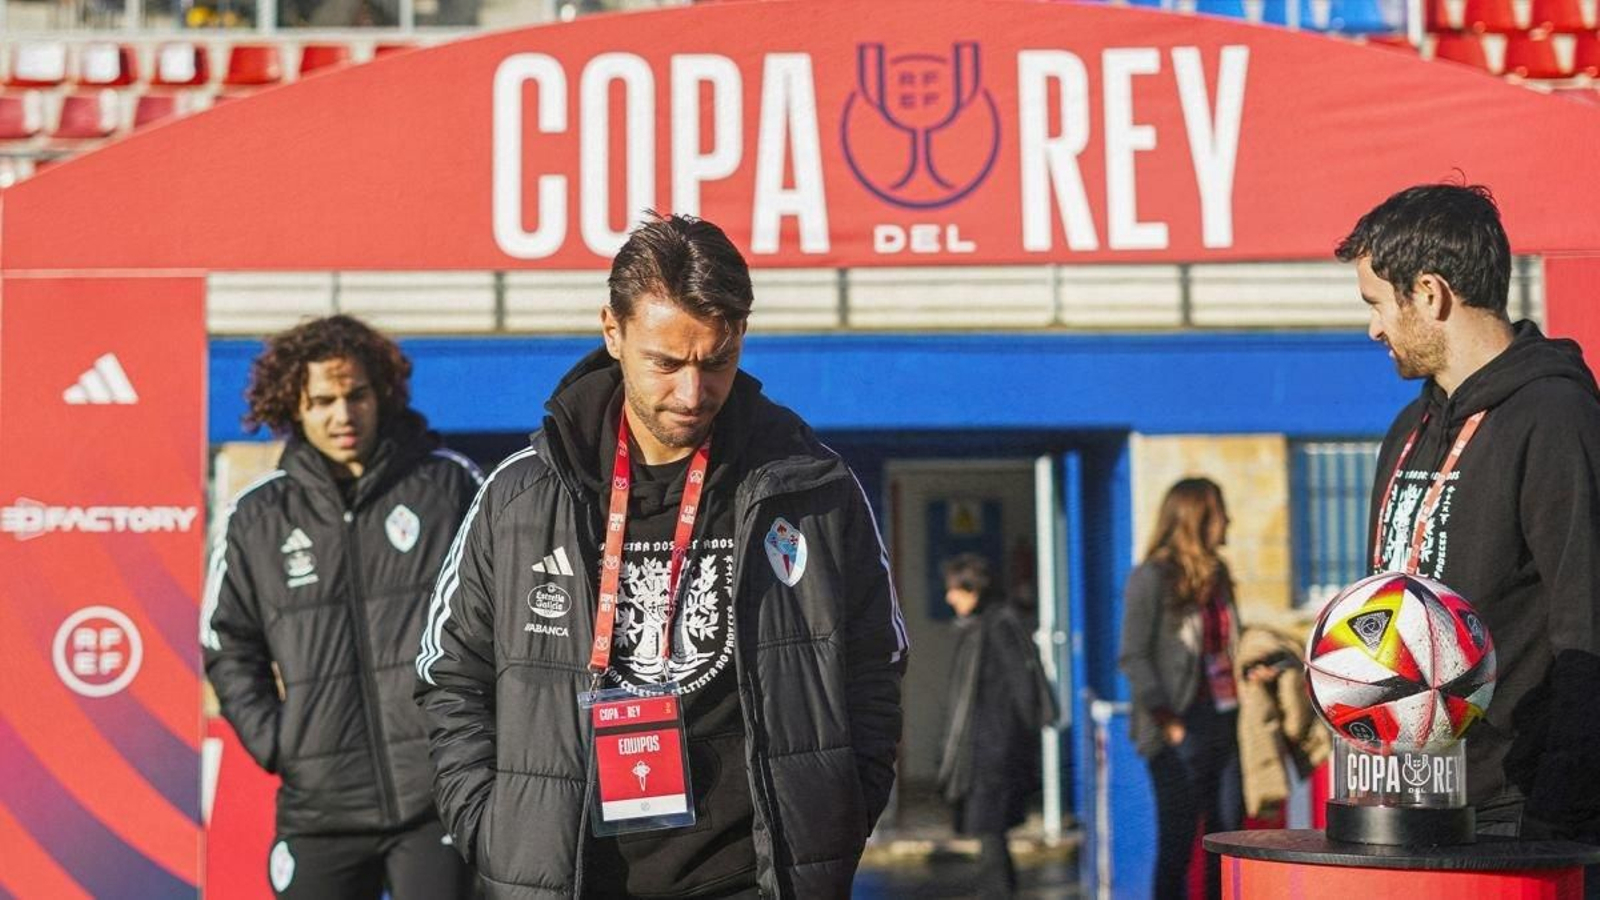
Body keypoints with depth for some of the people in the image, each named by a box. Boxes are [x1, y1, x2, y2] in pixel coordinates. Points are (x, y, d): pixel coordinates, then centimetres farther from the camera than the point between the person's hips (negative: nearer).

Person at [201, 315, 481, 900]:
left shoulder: (447, 484, 3)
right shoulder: (257, 517, 8)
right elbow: (228, 649, 15)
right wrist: (277, 744, 4)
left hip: (438, 795, -2)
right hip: (320, 803, 2)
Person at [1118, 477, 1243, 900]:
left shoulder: (1216, 575, 16)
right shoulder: (1152, 577, -7)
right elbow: (1134, 656, -11)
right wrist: (1166, 720, -18)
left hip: (1225, 721, 7)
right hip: (1183, 729, -7)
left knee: (1226, 837, 8)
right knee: (1178, 840, -2)